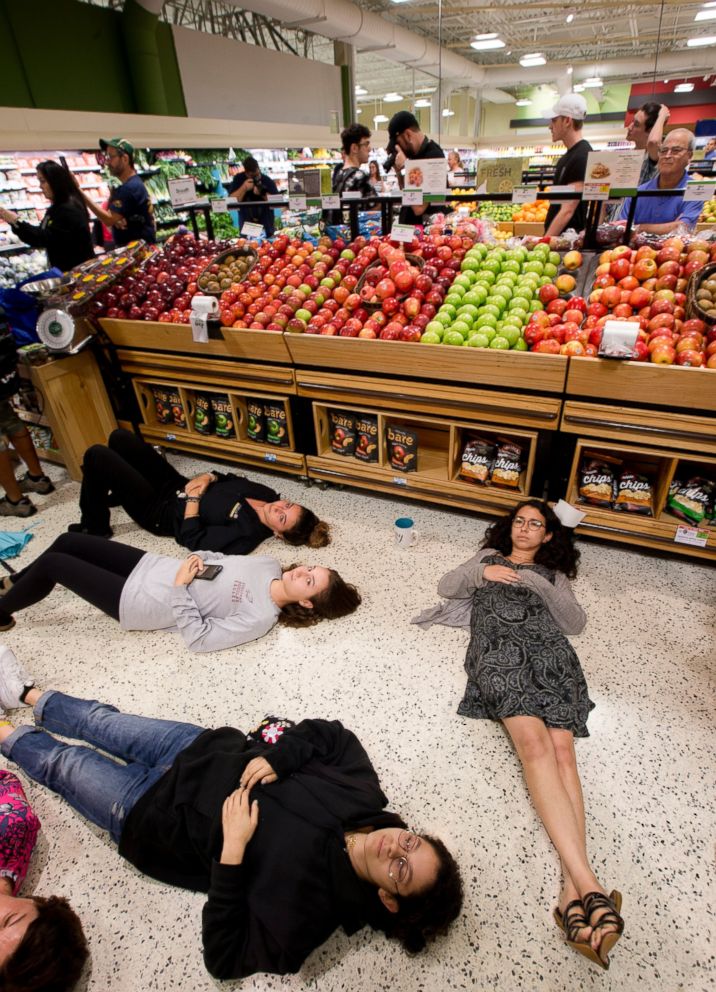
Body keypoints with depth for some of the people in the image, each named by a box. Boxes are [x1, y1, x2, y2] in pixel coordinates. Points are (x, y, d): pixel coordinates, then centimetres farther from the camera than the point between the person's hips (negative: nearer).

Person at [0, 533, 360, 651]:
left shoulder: (260, 617, -25)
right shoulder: (269, 565, -4)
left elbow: (199, 637, -25)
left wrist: (179, 589, -25)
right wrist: (198, 561, -11)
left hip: (138, 600, -7)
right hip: (153, 565, 7)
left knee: (52, 565, -2)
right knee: (69, 541, 12)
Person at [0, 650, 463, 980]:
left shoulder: (305, 908, -28)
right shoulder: (362, 791, -20)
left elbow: (223, 958, -23)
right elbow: (327, 732, -7)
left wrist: (232, 848, -34)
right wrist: (276, 757, -22)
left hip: (155, 814, -3)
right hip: (204, 749, 4)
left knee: (62, 762, 12)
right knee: (101, 719, 19)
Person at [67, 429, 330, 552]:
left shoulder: (244, 533, -32)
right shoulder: (266, 494, -11)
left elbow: (193, 541, -28)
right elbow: (229, 478, 6)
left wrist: (193, 497, -23)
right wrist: (206, 477, -13)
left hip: (160, 510, -7)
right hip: (177, 484, 7)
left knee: (96, 455, -13)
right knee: (119, 437, 11)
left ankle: (95, 530, 12)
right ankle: (115, 493, 39)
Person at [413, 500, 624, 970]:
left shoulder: (553, 575, 31)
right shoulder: (488, 558, 31)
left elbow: (577, 621, 15)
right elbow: (446, 586, 20)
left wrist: (539, 585, 2)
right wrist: (480, 573, 3)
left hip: (550, 650, 2)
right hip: (498, 647, -2)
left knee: (561, 747, -24)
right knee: (534, 743, -27)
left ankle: (573, 894, -34)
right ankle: (589, 885, -35)